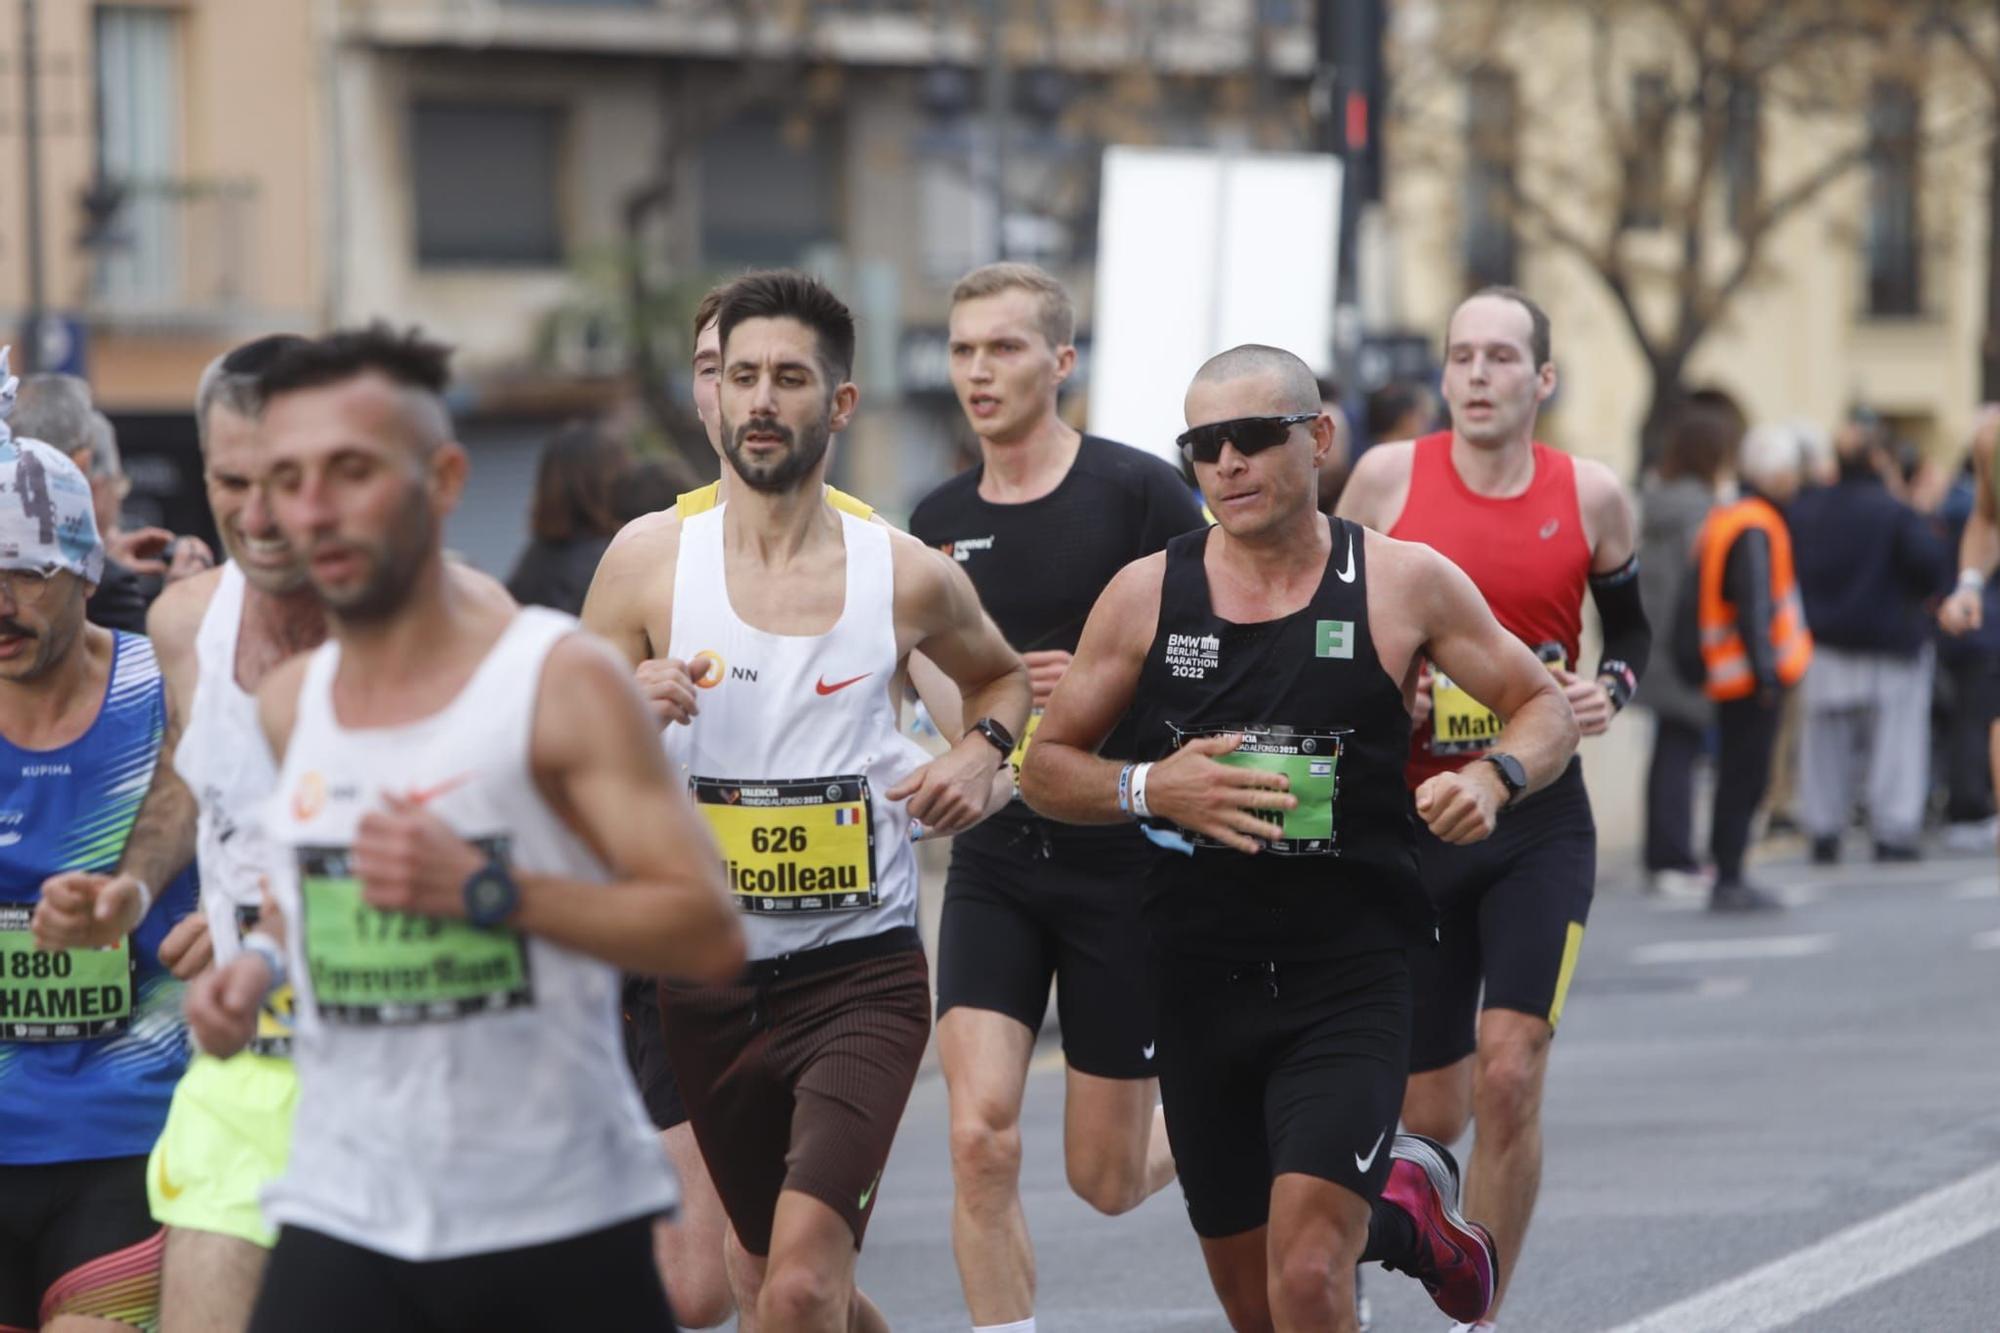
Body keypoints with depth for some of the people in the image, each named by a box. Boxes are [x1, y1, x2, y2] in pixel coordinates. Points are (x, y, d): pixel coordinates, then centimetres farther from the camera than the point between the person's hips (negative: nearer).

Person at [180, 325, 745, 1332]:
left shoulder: (561, 681, -10)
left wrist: (486, 890, -25)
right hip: (344, 1219, 4)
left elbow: (710, 935, -15)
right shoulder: (289, 704, 8)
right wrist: (259, 962, 6)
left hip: (559, 1220, -3)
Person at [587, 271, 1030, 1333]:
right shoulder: (648, 560, -2)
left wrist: (981, 753, -1)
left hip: (862, 971, -2)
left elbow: (1003, 676, 21)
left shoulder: (906, 576, -1)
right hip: (705, 976, 2)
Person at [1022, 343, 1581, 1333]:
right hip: (1197, 979, 3)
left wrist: (1495, 777, -13)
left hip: (1351, 980, -3)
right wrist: (1150, 787, -13)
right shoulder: (1147, 594, 1)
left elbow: (1547, 710, 9)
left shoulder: (1403, 583, -2)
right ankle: (1402, 1205, 45)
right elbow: (1046, 768, 7)